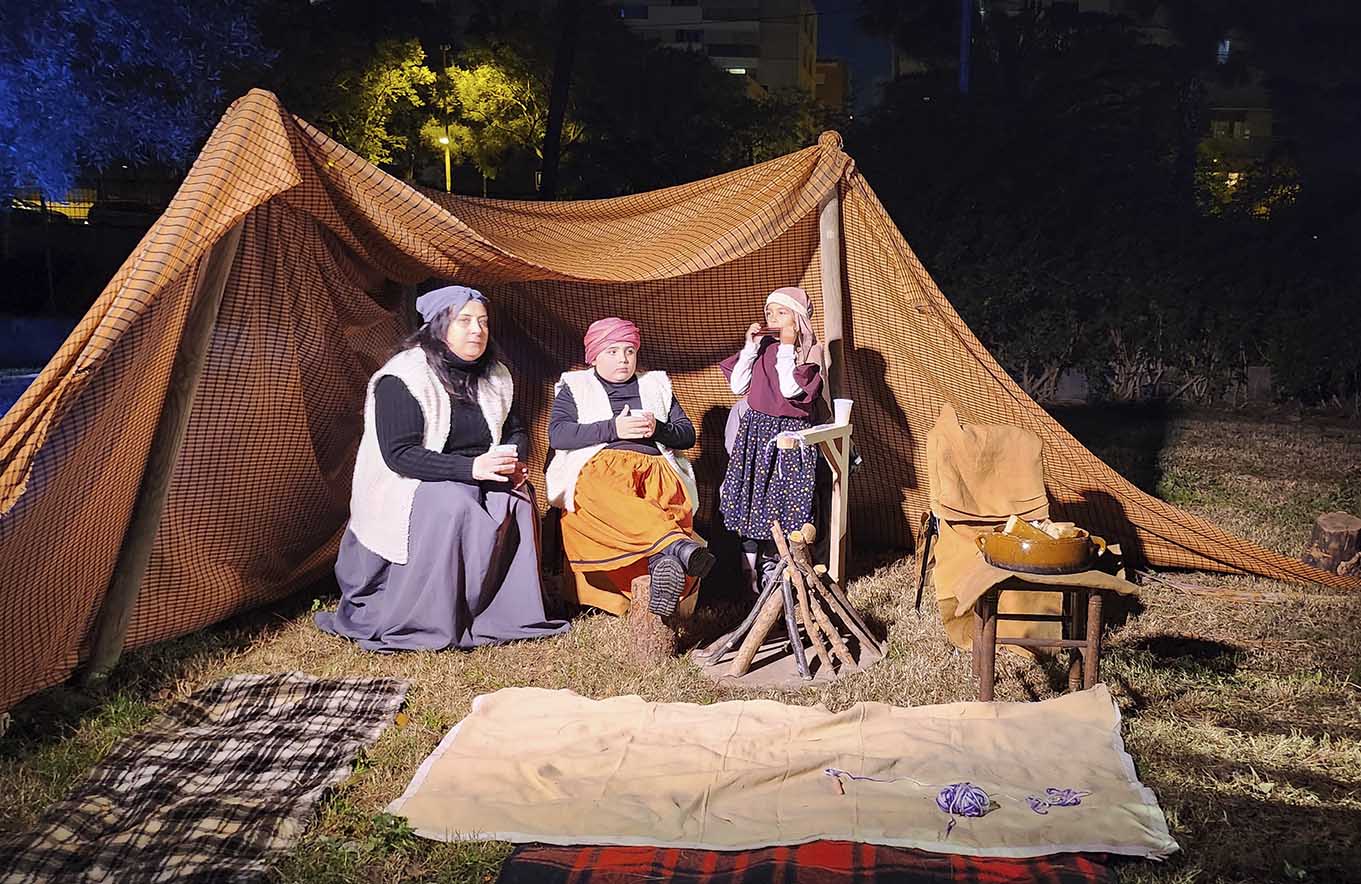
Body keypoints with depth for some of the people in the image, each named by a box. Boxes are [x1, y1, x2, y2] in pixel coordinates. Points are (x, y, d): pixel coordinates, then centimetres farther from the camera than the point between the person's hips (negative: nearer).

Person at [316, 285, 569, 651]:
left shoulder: (494, 377, 6)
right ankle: (426, 624, -24)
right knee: (453, 506, -35)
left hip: (477, 478, 6)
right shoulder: (401, 379, -15)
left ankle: (505, 612, -14)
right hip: (409, 484, -6)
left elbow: (516, 431, 16)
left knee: (516, 499, -23)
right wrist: (470, 468, -31)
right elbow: (398, 454, -22)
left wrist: (513, 461, -10)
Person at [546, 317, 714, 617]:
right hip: (599, 466, -3)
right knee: (609, 499, -42)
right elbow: (556, 435, 4)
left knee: (671, 509, -35)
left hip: (656, 466, 4)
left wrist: (658, 429, 0)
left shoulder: (657, 385, 30)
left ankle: (666, 562, -58)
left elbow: (688, 434, 23)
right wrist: (613, 429, -7)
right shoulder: (575, 387, 22)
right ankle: (679, 545, -61)